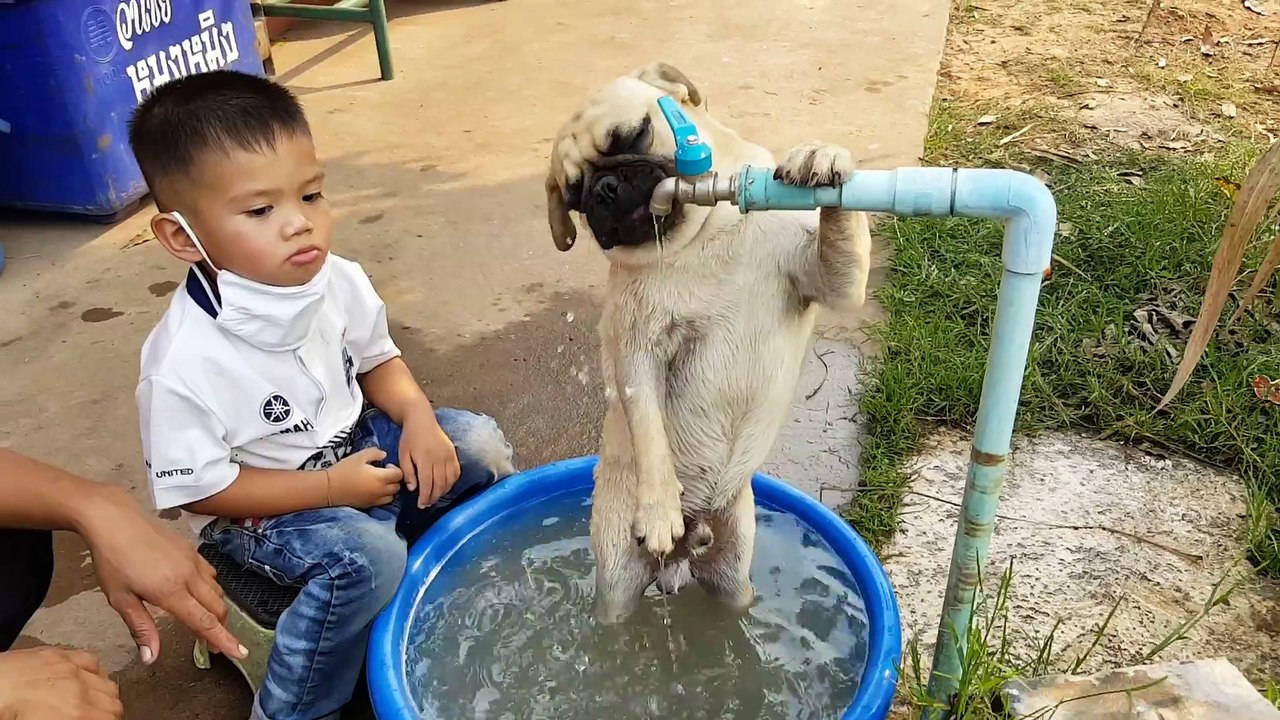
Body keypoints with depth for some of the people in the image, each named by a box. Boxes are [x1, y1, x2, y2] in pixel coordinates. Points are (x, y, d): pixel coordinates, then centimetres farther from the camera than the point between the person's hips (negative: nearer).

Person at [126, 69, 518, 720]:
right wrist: (332, 488, -22)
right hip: (259, 511, -6)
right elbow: (200, 489, -21)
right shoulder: (184, 366, -29)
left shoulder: (339, 283, -14)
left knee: (482, 445, -7)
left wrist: (418, 418, -14)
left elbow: (376, 358, 5)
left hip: (356, 445, 6)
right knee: (367, 556, -30)